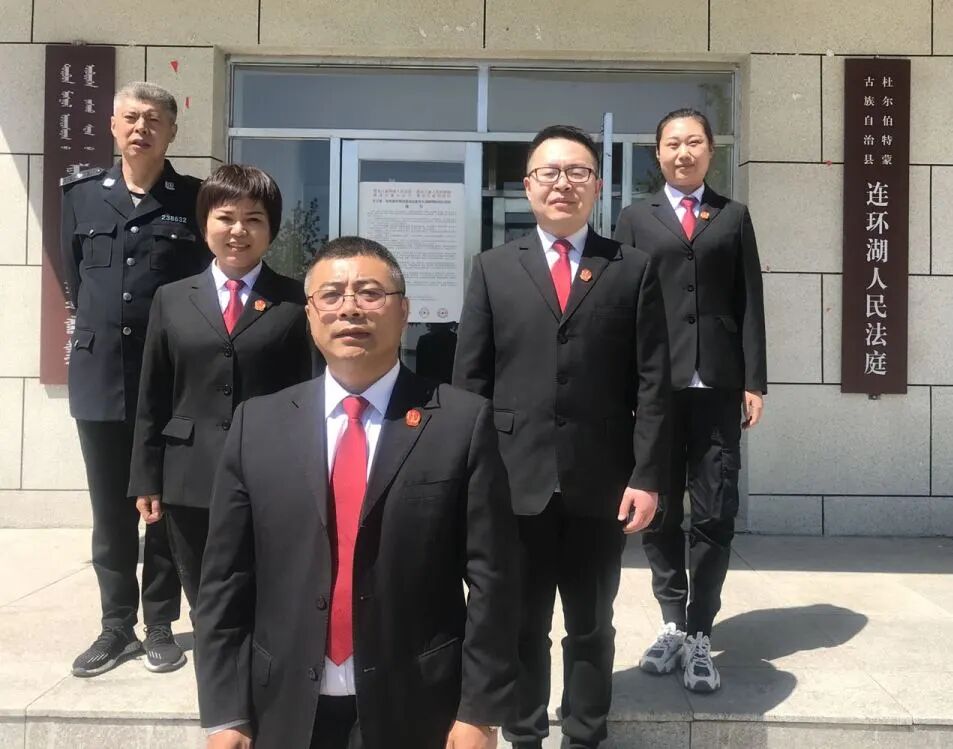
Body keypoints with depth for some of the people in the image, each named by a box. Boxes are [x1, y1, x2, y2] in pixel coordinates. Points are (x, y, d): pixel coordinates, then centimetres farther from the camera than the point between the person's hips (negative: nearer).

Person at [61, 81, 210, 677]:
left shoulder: (194, 198, 0)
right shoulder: (82, 193, 8)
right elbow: (75, 277, 16)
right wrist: (99, 331, 15)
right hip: (100, 374, 3)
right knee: (110, 511, 10)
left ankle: (161, 625, 20)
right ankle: (117, 626, 22)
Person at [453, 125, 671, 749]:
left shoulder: (634, 269, 5)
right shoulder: (494, 269, 7)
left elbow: (652, 383, 0)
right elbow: (470, 381, 3)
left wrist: (647, 477, -7)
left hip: (601, 484, 0)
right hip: (515, 481, 1)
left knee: (592, 627, 14)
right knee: (520, 627, 12)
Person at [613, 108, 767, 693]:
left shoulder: (734, 217, 13)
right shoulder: (637, 219, 12)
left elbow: (750, 303, 8)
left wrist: (754, 381, -1)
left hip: (717, 385, 0)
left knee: (714, 514, -1)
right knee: (660, 512, 7)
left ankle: (700, 634, 11)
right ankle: (674, 623, 22)